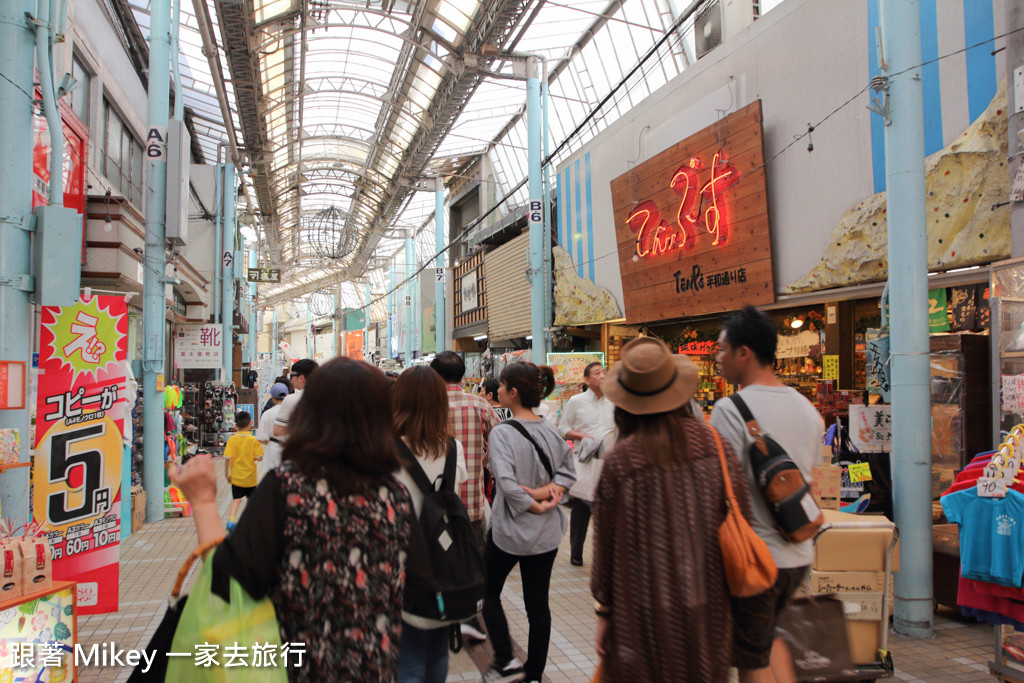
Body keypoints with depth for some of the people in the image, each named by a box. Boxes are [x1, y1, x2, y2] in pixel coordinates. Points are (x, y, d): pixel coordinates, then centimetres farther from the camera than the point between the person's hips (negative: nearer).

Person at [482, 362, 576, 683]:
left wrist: (532, 503, -16)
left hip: (510, 529, -5)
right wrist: (550, 490, -10)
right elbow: (567, 469, 3)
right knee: (538, 602, 12)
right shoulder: (549, 430, 0)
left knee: (488, 591, 18)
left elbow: (506, 483, -28)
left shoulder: (503, 432, -18)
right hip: (547, 532, 5)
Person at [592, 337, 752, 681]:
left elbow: (606, 543, -7)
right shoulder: (715, 445, -6)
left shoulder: (619, 462, -14)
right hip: (705, 602, 3)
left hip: (644, 609, -3)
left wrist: (603, 610, 5)